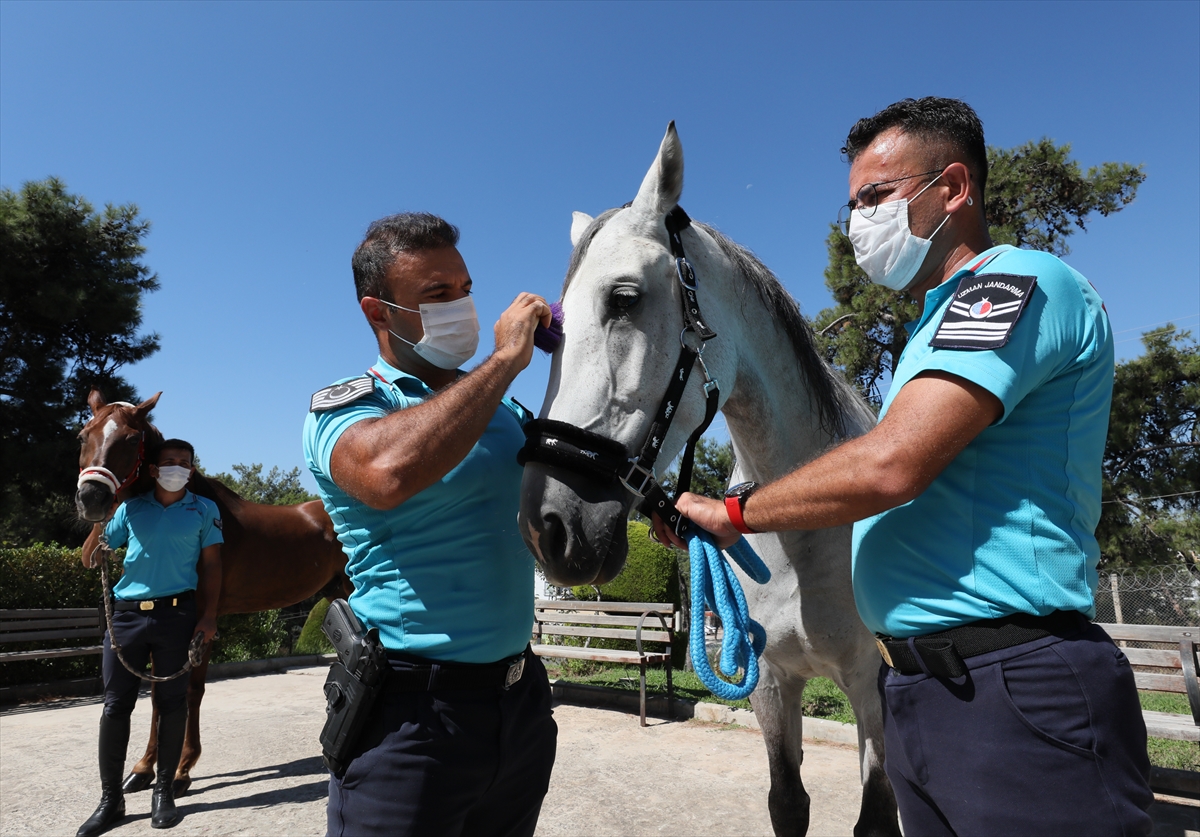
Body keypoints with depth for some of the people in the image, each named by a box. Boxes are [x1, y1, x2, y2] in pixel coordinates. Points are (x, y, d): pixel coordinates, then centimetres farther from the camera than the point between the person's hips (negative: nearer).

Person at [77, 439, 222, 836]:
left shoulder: (204, 510, 4)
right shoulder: (130, 508, 8)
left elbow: (211, 566, 3)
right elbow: (91, 559, 11)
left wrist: (209, 616, -6)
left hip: (177, 614, -2)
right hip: (125, 613, 2)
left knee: (172, 702, 5)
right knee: (115, 705, 6)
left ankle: (164, 792, 21)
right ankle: (110, 799, 20)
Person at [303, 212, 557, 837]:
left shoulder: (504, 408, 8)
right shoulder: (341, 407, -10)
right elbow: (388, 471, -35)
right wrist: (505, 359, -26)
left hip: (521, 696, 7)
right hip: (415, 716, -6)